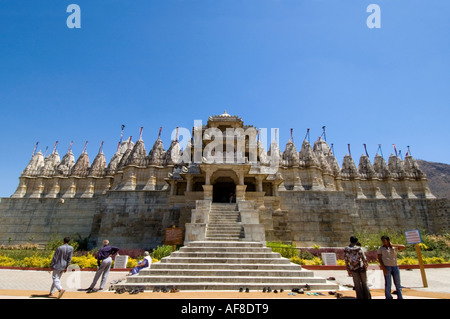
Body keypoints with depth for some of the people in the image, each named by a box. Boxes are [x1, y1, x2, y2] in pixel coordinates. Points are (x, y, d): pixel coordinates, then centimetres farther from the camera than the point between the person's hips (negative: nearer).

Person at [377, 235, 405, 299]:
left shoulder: (394, 247, 12)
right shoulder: (381, 248, 7)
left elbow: (403, 247, -3)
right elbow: (379, 258, 1)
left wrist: (392, 245, -2)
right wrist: (383, 267, -9)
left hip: (395, 266, 2)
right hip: (387, 267, -2)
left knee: (398, 283, 7)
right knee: (388, 284, 0)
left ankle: (400, 297, 17)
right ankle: (388, 297, 8)